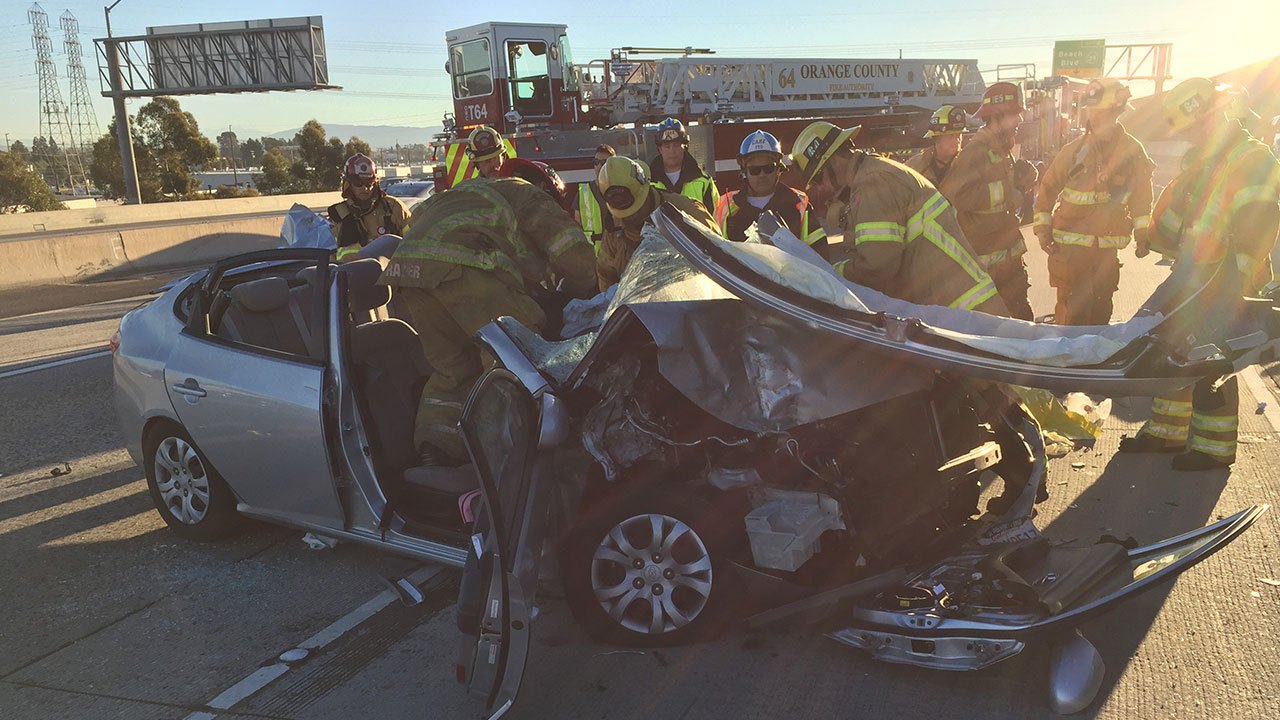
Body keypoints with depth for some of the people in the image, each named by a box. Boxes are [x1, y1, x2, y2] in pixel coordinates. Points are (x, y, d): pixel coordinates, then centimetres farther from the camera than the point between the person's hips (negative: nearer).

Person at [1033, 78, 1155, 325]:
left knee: (1101, 309, 12)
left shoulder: (1132, 151, 0)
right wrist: (1043, 229, -3)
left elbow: (1141, 194, 10)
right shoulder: (1075, 150, -5)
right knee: (1073, 308, -6)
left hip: (1107, 246, 3)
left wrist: (1142, 231, 7)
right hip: (1071, 244, -3)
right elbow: (1048, 188, 2)